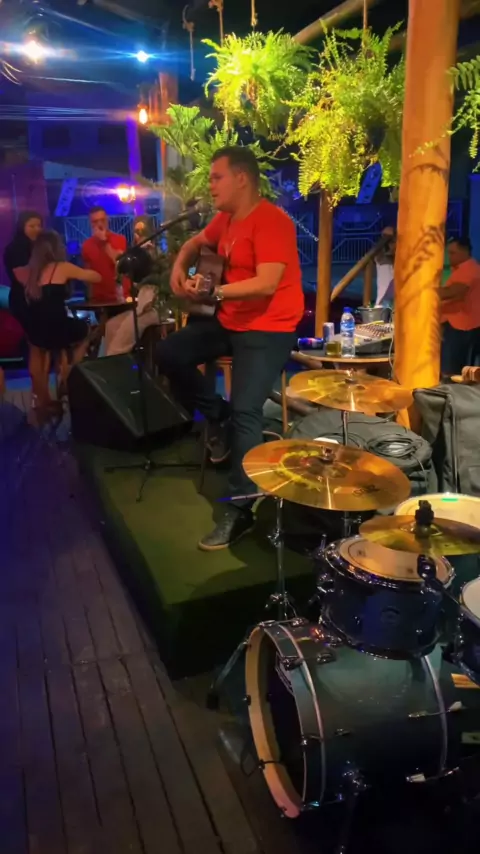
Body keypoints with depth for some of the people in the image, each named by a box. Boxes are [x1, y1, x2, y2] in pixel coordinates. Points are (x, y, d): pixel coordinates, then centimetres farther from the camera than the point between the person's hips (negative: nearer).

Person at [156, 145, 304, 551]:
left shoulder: (271, 221, -18)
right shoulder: (227, 219, 10)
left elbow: (267, 284, -28)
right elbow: (196, 243, 28)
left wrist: (215, 292, -36)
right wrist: (180, 267, 7)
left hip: (268, 329, -9)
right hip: (229, 321, 9)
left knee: (246, 411, -19)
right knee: (169, 353, 7)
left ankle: (242, 507, -10)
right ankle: (218, 417, 16)